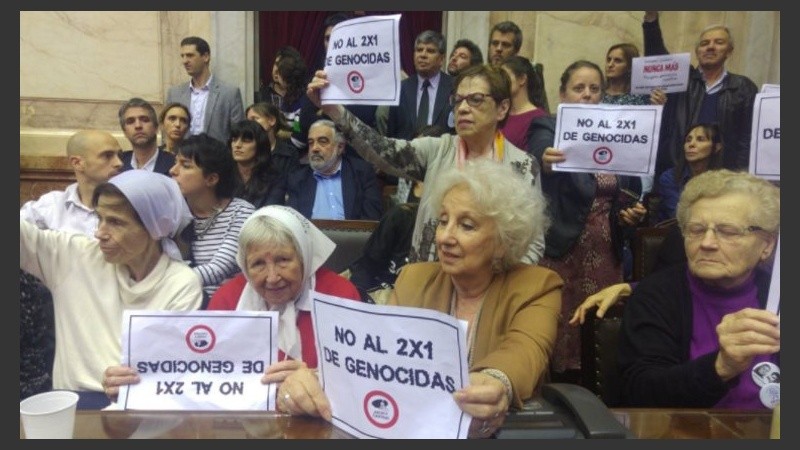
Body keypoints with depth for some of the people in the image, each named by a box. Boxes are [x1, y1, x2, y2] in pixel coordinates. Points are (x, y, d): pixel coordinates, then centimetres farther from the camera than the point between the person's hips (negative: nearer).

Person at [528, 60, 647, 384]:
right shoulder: (548, 134, -4)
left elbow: (629, 196, 22)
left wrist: (632, 214, 1)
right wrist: (543, 166, -42)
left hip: (605, 255, 5)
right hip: (560, 251, -5)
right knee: (558, 340, -4)